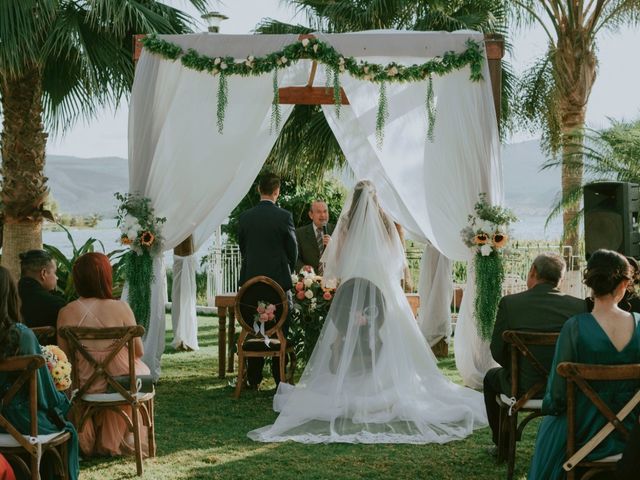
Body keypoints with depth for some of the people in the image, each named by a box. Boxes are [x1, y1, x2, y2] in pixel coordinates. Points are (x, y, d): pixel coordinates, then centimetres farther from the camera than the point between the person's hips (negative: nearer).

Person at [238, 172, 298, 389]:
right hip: (279, 281, -2)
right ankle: (280, 377, 7)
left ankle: (254, 379, 12)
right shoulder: (284, 216, -9)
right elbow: (293, 250, -1)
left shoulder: (245, 217, 0)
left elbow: (242, 248, 9)